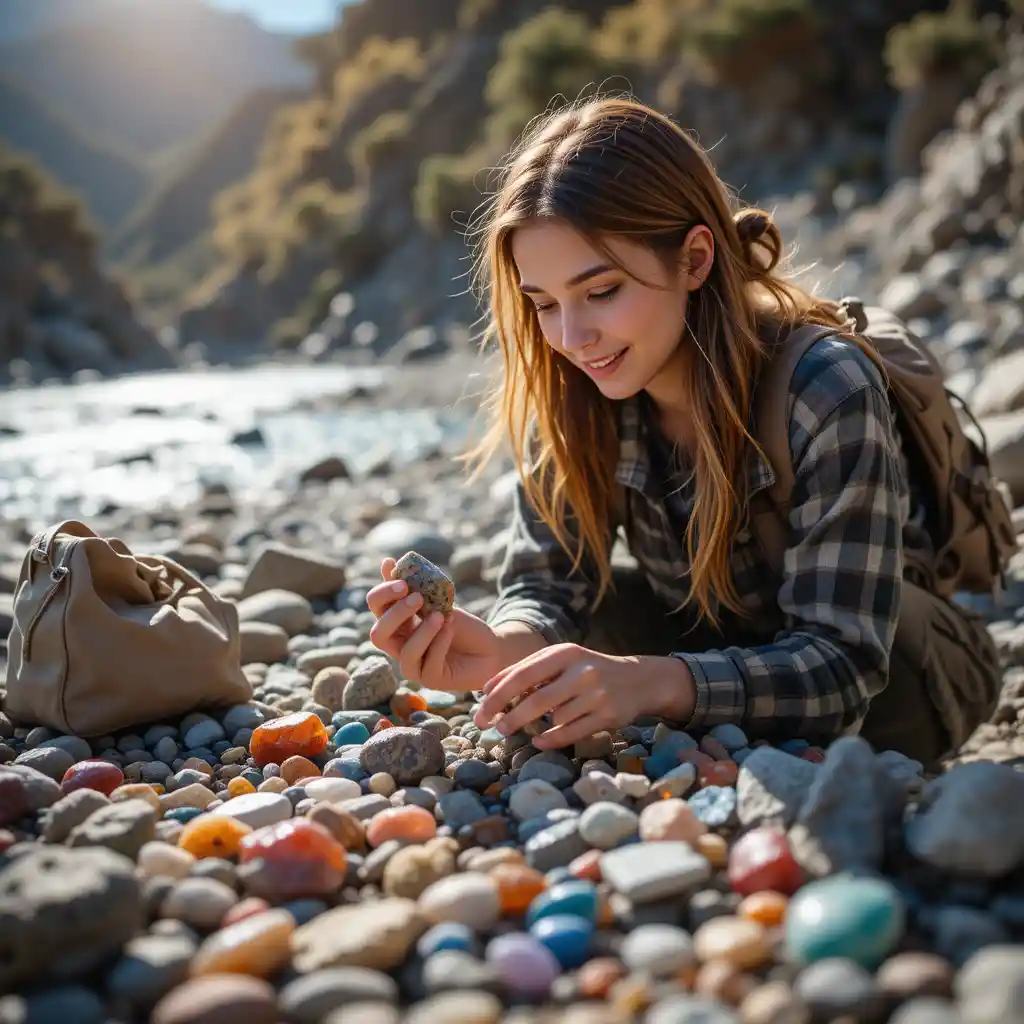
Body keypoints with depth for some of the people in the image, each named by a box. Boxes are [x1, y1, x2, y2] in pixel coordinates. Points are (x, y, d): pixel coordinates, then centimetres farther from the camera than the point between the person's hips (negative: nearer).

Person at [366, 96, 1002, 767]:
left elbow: (842, 662, -34)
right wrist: (501, 652, -41)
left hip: (898, 669, -4)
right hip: (717, 646, 4)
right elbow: (546, 586, -17)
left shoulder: (827, 391, -31)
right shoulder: (570, 396, -16)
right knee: (586, 617, -20)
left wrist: (649, 683, -52)